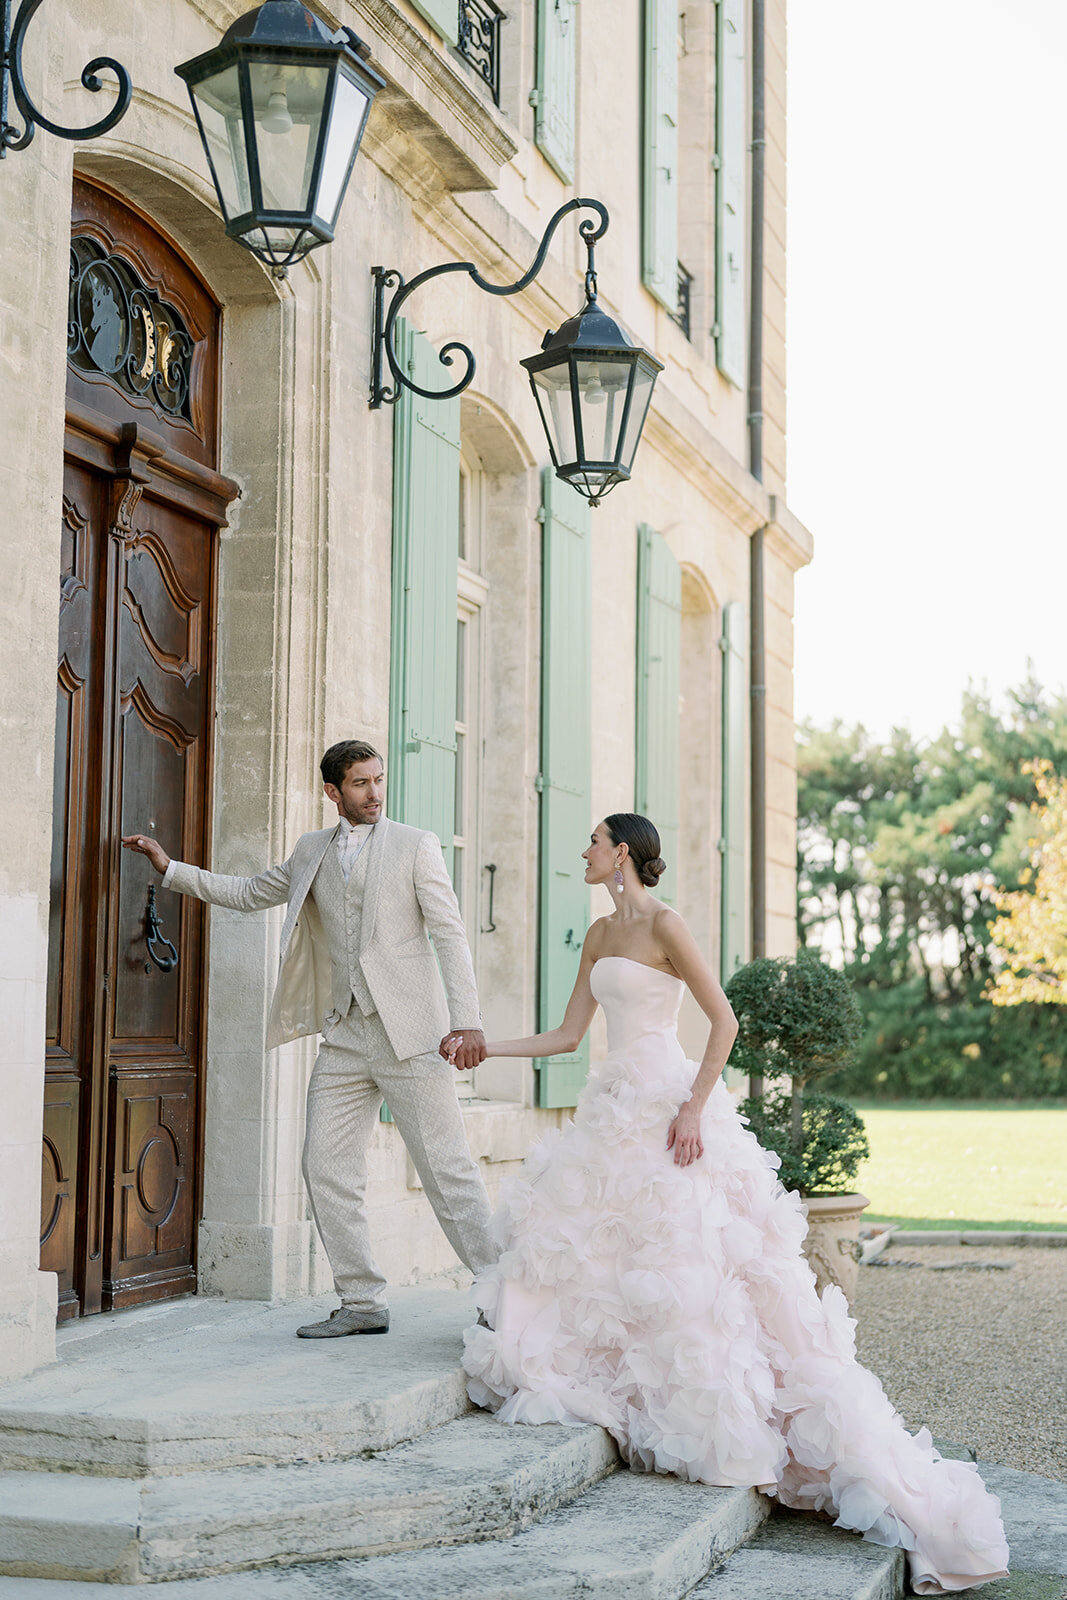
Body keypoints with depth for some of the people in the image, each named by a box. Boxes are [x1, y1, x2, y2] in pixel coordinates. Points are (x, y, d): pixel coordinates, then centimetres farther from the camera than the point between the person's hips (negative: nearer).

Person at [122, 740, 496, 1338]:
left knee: (449, 1169, -6)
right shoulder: (312, 851, 15)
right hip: (344, 1037, 5)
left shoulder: (416, 845, 1)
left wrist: (467, 1020, -16)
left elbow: (451, 934, -5)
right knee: (327, 1171, 2)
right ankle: (363, 1305, 11)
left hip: (408, 1033, -5)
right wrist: (171, 868, 21)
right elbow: (249, 893, 28)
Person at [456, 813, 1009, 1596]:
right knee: (585, 1247, 7)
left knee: (685, 1267, -9)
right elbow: (567, 1036, 18)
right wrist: (482, 1046, 15)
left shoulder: (663, 924, -10)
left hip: (664, 1112, -9)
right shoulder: (601, 934, 15)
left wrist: (694, 1109, -19)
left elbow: (723, 1019, -13)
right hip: (615, 1111, 9)